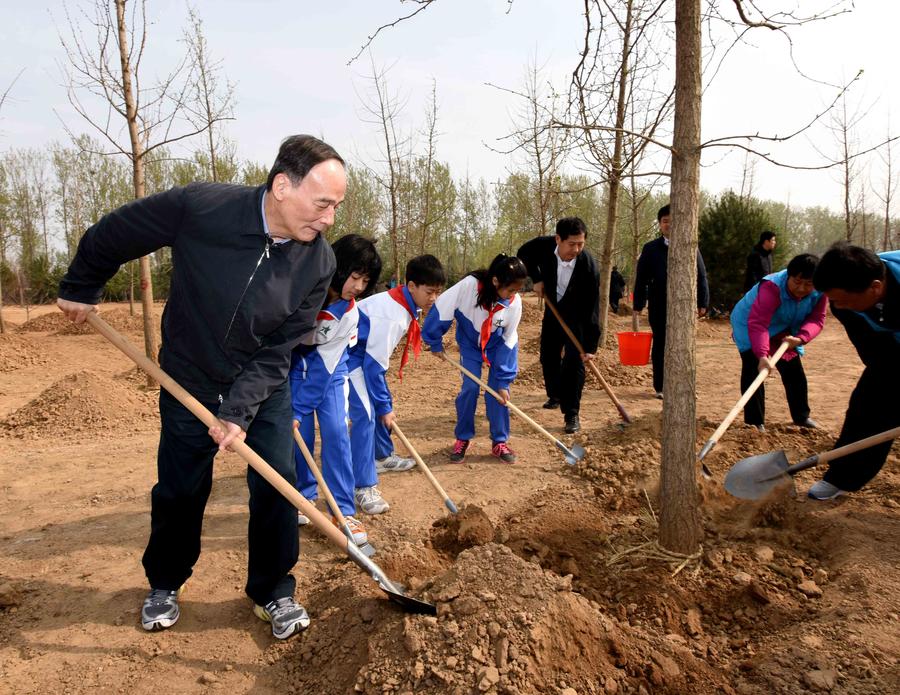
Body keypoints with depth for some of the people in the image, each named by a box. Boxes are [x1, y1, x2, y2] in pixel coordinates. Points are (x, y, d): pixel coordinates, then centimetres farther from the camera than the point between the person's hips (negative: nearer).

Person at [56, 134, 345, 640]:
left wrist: (240, 410, -24)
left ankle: (274, 592, 18)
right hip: (190, 383, -1)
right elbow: (112, 236, -9)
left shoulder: (319, 262, -19)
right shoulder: (200, 207, -27)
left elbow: (277, 352, -16)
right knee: (179, 491, 10)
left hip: (265, 389, 1)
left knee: (277, 485, -3)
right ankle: (165, 585, 35)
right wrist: (81, 288, 4)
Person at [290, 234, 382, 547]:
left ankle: (343, 510, -2)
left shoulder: (349, 313, -20)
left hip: (329, 366, 0)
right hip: (292, 361, 0)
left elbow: (324, 365, -18)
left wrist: (298, 409, -20)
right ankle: (303, 497, 19)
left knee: (336, 431, -9)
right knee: (300, 432, -3)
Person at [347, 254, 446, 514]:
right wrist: (385, 407, -18)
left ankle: (383, 456, 36)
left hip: (365, 352, 10)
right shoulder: (391, 315, -30)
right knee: (366, 414, -17)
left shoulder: (403, 301, -2)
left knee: (380, 407, 17)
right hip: (350, 357, -10)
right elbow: (374, 364, -26)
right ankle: (364, 487, -13)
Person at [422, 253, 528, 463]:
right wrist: (435, 342, -13)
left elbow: (508, 341, -19)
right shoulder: (469, 285, -36)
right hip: (470, 343, -1)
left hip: (499, 344, 1)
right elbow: (442, 308, -25)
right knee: (470, 388, -8)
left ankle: (499, 442, 10)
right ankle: (463, 439, 10)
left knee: (498, 391, -5)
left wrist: (503, 381, -18)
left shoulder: (515, 302, -27)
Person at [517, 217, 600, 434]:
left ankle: (571, 414, -7)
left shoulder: (588, 265, -33)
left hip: (577, 315, -4)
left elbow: (592, 306, -30)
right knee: (548, 357, 14)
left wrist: (590, 346, -31)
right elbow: (523, 254, 1)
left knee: (574, 360, -14)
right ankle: (555, 395, 38)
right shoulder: (543, 246, -25)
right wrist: (536, 279, -13)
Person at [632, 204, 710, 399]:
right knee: (660, 346, 5)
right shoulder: (650, 248, 3)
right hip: (659, 307, -1)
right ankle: (660, 387, 14)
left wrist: (702, 302, 1)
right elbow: (641, 279, 2)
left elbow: (701, 276, 6)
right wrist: (638, 305, -2)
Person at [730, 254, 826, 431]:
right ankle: (755, 422, -11)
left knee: (794, 372, 12)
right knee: (754, 371, -17)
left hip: (783, 332, 6)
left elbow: (816, 319, -16)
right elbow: (757, 323, -47)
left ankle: (801, 416, 29)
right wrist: (762, 355, -59)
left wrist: (801, 338, -39)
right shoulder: (772, 287, -40)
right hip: (749, 326, -6)